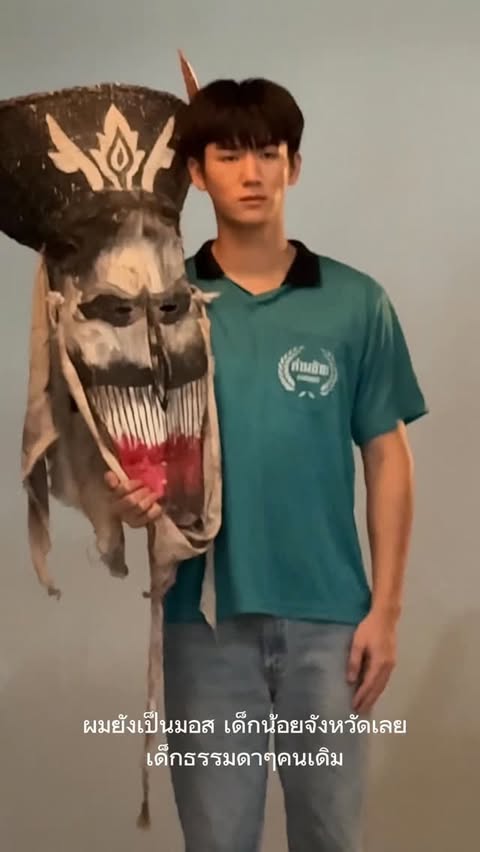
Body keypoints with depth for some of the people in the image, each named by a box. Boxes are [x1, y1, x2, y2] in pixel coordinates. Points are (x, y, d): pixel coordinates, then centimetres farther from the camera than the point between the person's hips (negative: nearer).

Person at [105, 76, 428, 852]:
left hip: (328, 616, 0)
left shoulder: (357, 302, 0)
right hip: (208, 617, 0)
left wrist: (385, 609, -4)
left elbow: (387, 458, 1)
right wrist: (129, 492, -19)